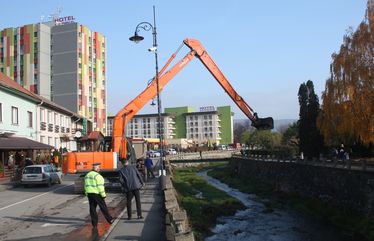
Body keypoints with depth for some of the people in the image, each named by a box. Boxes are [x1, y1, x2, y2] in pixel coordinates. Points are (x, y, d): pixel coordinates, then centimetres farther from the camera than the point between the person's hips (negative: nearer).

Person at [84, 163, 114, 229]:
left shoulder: (87, 175, 11)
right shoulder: (98, 176, -14)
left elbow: (86, 186, 14)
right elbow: (100, 187, -17)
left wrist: (87, 195, 19)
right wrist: (103, 195, -11)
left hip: (89, 194, 7)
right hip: (97, 194, -7)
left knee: (92, 209, 7)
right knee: (103, 207, 6)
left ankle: (94, 224, 8)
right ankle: (109, 220, 18)